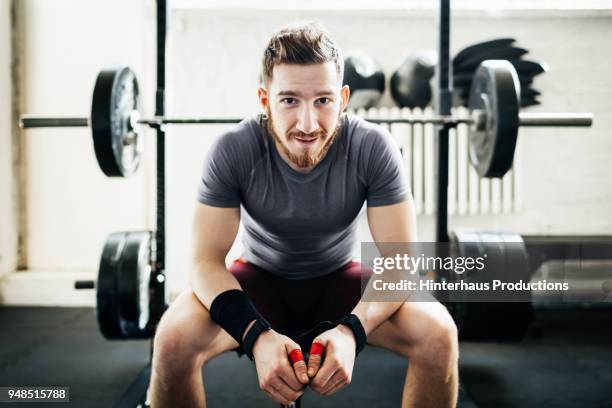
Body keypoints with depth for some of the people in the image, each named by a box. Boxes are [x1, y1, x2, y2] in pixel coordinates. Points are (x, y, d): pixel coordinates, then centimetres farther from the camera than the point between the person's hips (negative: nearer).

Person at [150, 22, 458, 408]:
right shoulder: (233, 151, -24)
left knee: (439, 334, -27)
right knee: (172, 339, -30)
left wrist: (351, 329, -43)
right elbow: (207, 260, -23)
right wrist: (257, 334, -42)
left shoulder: (374, 148, -24)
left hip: (339, 279, 1)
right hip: (261, 278, 0)